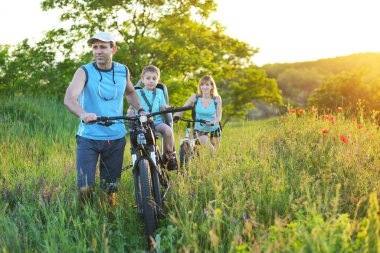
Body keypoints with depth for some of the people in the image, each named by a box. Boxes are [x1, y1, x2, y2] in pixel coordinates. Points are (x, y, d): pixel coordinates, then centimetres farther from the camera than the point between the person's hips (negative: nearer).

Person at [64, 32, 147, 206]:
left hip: (116, 138, 3)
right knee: (85, 188, -9)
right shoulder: (85, 72, -7)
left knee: (110, 188, 10)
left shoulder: (123, 71, 4)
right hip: (88, 137, -3)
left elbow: (130, 92, 26)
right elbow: (69, 98, -24)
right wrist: (82, 114, -44)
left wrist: (140, 110, 11)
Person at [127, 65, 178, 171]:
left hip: (157, 121, 1)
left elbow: (162, 108, 15)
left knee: (168, 131, -31)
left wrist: (165, 107, -9)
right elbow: (132, 107, 9)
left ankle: (170, 155, -9)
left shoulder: (159, 92, 17)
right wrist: (130, 111, -14)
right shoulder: (137, 93, 13)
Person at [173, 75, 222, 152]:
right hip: (199, 129, -1)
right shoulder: (195, 97, -15)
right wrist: (174, 117, -30)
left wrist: (212, 122, -38)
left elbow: (218, 116, -16)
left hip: (214, 129, 1)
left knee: (212, 149, 16)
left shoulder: (217, 99, -15)